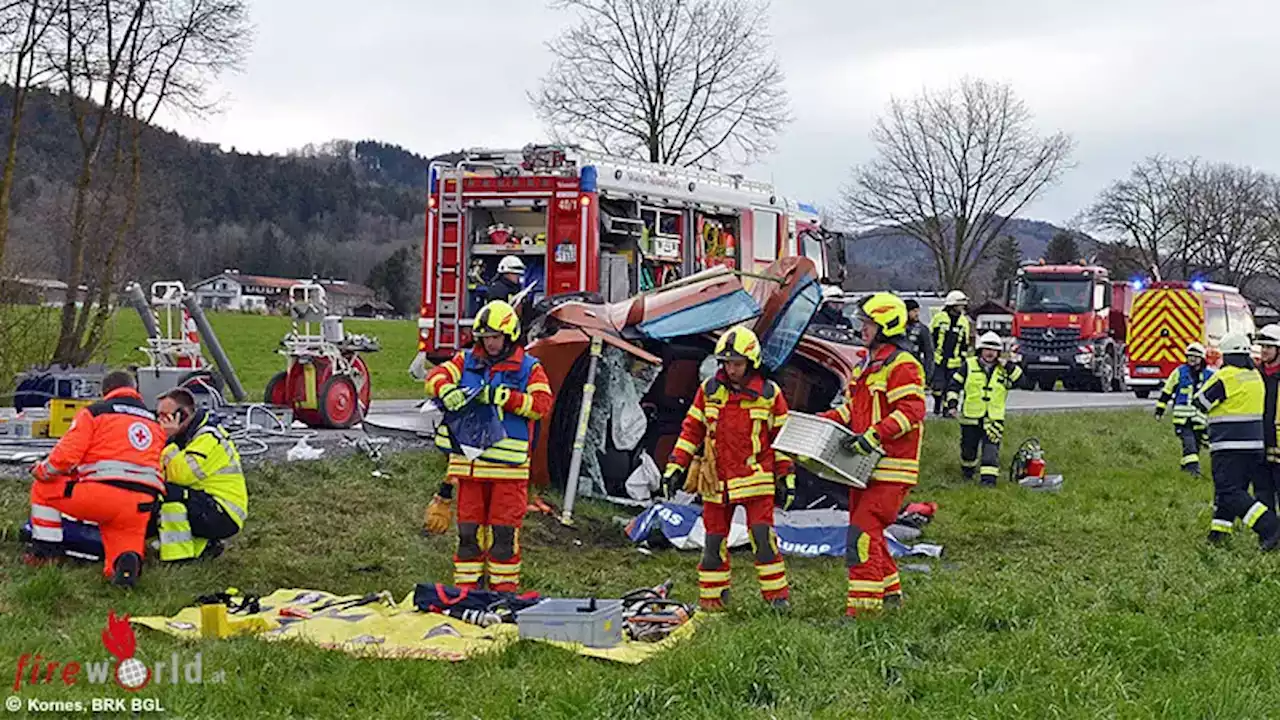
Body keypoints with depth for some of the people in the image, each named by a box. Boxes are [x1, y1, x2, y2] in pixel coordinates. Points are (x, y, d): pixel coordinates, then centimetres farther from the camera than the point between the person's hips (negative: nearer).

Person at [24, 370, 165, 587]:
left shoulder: (94, 412, 7)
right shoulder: (155, 424, 25)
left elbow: (65, 456, -2)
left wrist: (42, 470, 16)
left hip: (103, 493, -4)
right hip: (142, 505, 5)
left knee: (42, 489, 20)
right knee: (115, 569, 12)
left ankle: (45, 551, 18)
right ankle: (129, 560, -21)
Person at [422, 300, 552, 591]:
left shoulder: (529, 368, 4)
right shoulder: (467, 361, 12)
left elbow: (542, 403, -9)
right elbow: (436, 376, -1)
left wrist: (502, 396, -18)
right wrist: (447, 391, -24)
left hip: (508, 465, -2)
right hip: (468, 463, 3)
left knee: (504, 531, -1)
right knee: (468, 530, 8)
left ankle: (504, 588, 10)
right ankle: (465, 587, 18)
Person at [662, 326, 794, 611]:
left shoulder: (769, 393, 1)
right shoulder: (708, 391, 6)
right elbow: (691, 430, 10)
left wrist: (786, 477, 4)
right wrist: (676, 466, 4)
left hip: (756, 479, -2)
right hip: (717, 481, 2)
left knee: (762, 536, -9)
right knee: (714, 540, 6)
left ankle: (777, 594, 1)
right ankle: (711, 598, 16)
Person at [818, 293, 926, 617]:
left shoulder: (902, 365, -12)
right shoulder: (867, 365, 19)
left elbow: (911, 410, -22)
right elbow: (853, 408, 25)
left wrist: (875, 434, -31)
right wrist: (821, 420, 12)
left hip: (890, 469, -10)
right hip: (866, 466, 10)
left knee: (863, 532, -15)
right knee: (868, 532, 17)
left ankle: (862, 604, -14)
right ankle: (890, 592, 31)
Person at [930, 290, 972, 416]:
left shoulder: (964, 322, 11)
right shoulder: (938, 318, -1)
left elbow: (965, 343, 18)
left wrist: (963, 358, 12)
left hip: (954, 362, 3)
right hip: (938, 359, -3)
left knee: (950, 386, 4)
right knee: (938, 384, -8)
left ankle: (946, 409, 14)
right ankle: (937, 405, 11)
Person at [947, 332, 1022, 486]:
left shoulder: (1004, 369, 5)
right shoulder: (969, 365, 2)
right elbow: (955, 385, 5)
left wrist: (1009, 364, -15)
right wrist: (952, 403, -4)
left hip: (994, 418, 0)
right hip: (971, 416, 1)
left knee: (991, 449, -12)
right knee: (968, 447, 14)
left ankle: (989, 477, -13)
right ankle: (968, 470, 39)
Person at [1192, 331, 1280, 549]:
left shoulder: (1225, 377, -13)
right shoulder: (1256, 377, 11)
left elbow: (1200, 402, -6)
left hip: (1229, 447, -8)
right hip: (1254, 444, 8)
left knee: (1230, 492, -9)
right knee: (1230, 490, 16)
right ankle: (1218, 533, 20)